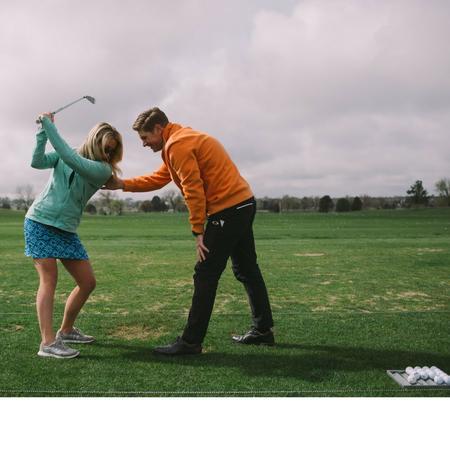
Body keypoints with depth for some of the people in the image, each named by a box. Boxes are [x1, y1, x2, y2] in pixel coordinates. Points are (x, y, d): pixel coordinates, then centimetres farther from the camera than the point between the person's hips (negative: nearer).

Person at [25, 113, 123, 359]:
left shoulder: (103, 169, -4)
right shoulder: (63, 156, 2)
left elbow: (71, 158, -18)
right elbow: (37, 162, -12)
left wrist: (49, 125, -16)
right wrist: (42, 131, -19)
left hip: (66, 230, 3)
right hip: (39, 221, -3)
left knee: (88, 282, 2)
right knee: (49, 278, -13)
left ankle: (66, 330, 21)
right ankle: (48, 342, -14)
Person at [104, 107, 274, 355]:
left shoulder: (177, 144, -13)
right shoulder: (182, 139, 19)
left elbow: (193, 189, -18)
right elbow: (158, 178, 22)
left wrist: (198, 230, -14)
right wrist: (123, 184, 17)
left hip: (228, 210, -11)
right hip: (244, 204, 11)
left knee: (205, 276, -5)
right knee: (247, 269, 16)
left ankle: (191, 342, 2)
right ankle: (263, 330, 26)